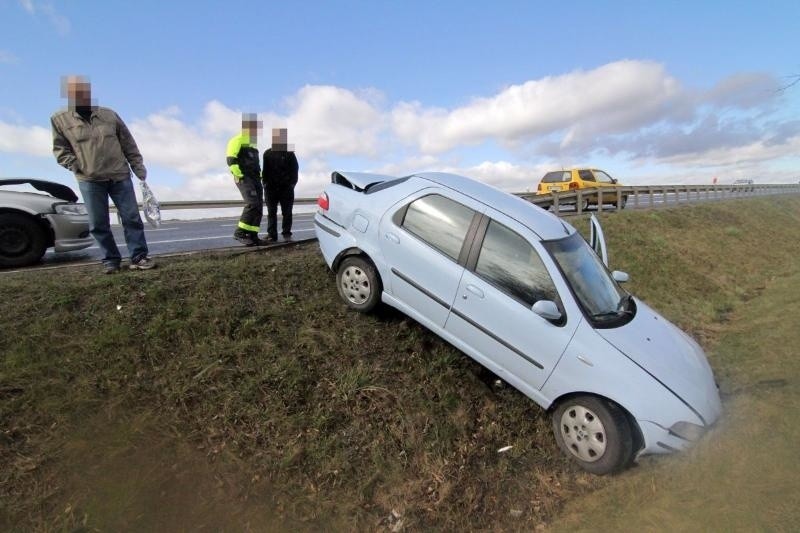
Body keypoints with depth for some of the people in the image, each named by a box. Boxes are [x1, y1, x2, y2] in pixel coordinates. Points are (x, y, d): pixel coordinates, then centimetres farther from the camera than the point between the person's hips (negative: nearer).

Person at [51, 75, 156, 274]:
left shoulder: (110, 115, 7)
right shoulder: (60, 119, 6)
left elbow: (128, 144, 9)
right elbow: (60, 148, 8)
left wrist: (138, 167, 6)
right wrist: (76, 165, -6)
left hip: (120, 176, 0)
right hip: (89, 181, 0)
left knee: (131, 218, -3)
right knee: (98, 225, 1)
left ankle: (139, 257, 3)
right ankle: (111, 260, 11)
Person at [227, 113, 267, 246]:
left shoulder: (252, 143, 25)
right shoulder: (238, 140, -2)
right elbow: (230, 159, -13)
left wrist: (259, 176, 19)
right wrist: (239, 175, -18)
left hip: (255, 179, 9)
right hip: (244, 178, -9)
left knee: (258, 207, 1)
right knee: (252, 204, -22)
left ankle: (252, 236, 2)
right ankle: (239, 232, -15)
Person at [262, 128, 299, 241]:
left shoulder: (289, 153, 5)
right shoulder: (267, 153, 11)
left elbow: (295, 169, 4)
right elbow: (265, 170, 13)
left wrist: (292, 183, -5)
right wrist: (265, 183, 2)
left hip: (286, 187, -2)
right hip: (271, 187, 2)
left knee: (287, 212, 1)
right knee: (271, 212, 2)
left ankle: (286, 233, 9)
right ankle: (272, 234, 7)